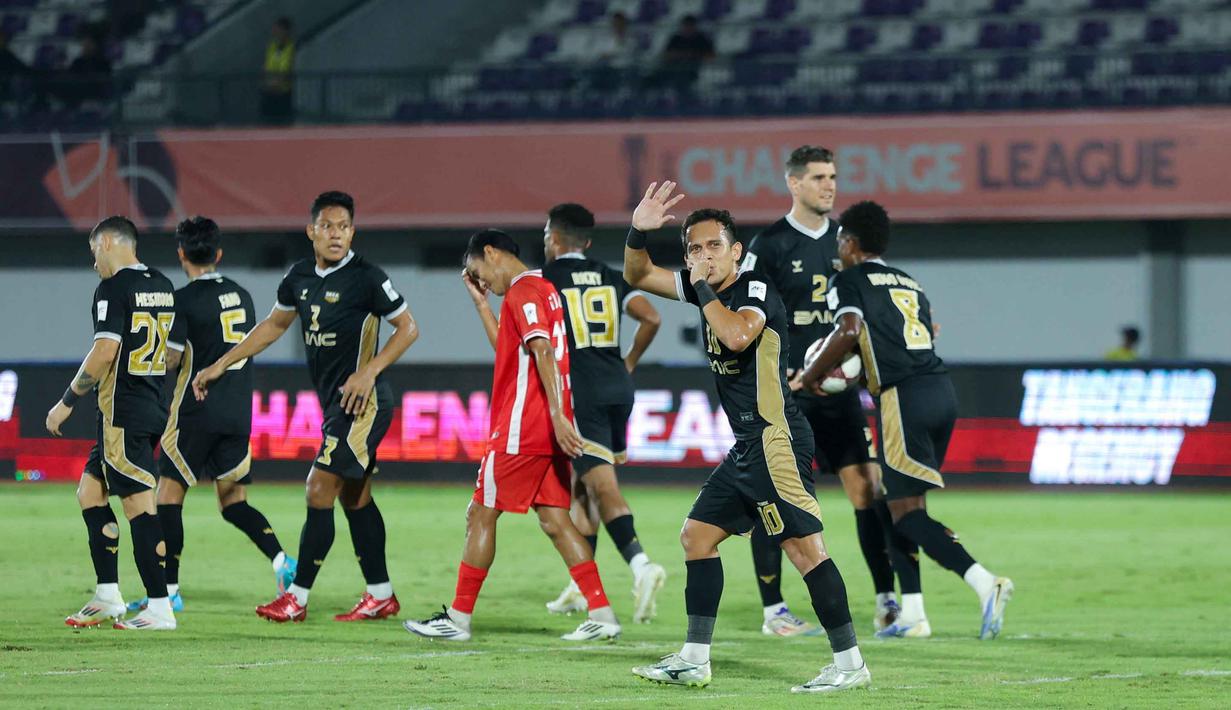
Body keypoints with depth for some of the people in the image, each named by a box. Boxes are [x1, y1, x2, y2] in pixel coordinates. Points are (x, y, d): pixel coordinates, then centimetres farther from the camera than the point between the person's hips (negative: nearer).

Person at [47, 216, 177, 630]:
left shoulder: (114, 288, -13)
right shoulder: (164, 287, 13)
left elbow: (105, 351, -20)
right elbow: (176, 353, 18)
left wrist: (67, 402, -11)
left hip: (122, 415, -9)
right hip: (153, 409, 9)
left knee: (139, 504, -7)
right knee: (90, 492, 16)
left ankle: (160, 608, -8)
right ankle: (108, 597, 15)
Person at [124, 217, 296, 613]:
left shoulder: (184, 300, -10)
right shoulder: (241, 296, 11)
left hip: (196, 414, -6)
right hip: (239, 413, 6)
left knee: (169, 495, 3)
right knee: (233, 502, 11)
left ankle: (168, 590, 1)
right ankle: (282, 562, -9)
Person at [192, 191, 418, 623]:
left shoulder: (366, 278, -14)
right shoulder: (300, 276, 7)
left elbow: (408, 328, -9)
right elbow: (274, 324, 21)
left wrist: (369, 371, -19)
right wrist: (220, 366, 19)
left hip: (363, 403, -8)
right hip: (335, 405, 8)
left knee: (319, 491, -9)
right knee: (353, 497, 12)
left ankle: (297, 598, -4)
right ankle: (381, 595, 20)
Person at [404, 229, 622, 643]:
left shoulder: (522, 291, -11)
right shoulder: (542, 288, 20)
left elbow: (543, 352, -22)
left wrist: (558, 415, -30)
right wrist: (481, 302, 26)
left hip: (522, 428, -9)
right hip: (548, 427, 9)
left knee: (481, 515, -1)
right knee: (554, 519, 7)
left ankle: (459, 619, 3)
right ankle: (602, 614, 0)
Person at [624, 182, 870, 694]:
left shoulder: (756, 290, -11)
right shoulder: (704, 289, 13)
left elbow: (738, 335, -32)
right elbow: (637, 276, 22)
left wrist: (705, 289, -18)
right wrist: (638, 233, 3)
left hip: (775, 440, -10)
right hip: (746, 447, 10)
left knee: (804, 546, -13)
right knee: (697, 535, 11)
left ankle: (849, 663, -13)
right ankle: (694, 661, 15)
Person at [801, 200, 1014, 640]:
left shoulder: (848, 281, 3)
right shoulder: (910, 284, 25)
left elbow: (849, 331, -13)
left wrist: (812, 375, 1)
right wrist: (857, 374, 27)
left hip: (903, 397, -7)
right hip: (942, 389, 7)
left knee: (905, 510, -6)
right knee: (907, 504, 16)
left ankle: (983, 582, -24)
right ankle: (911, 613, 13)